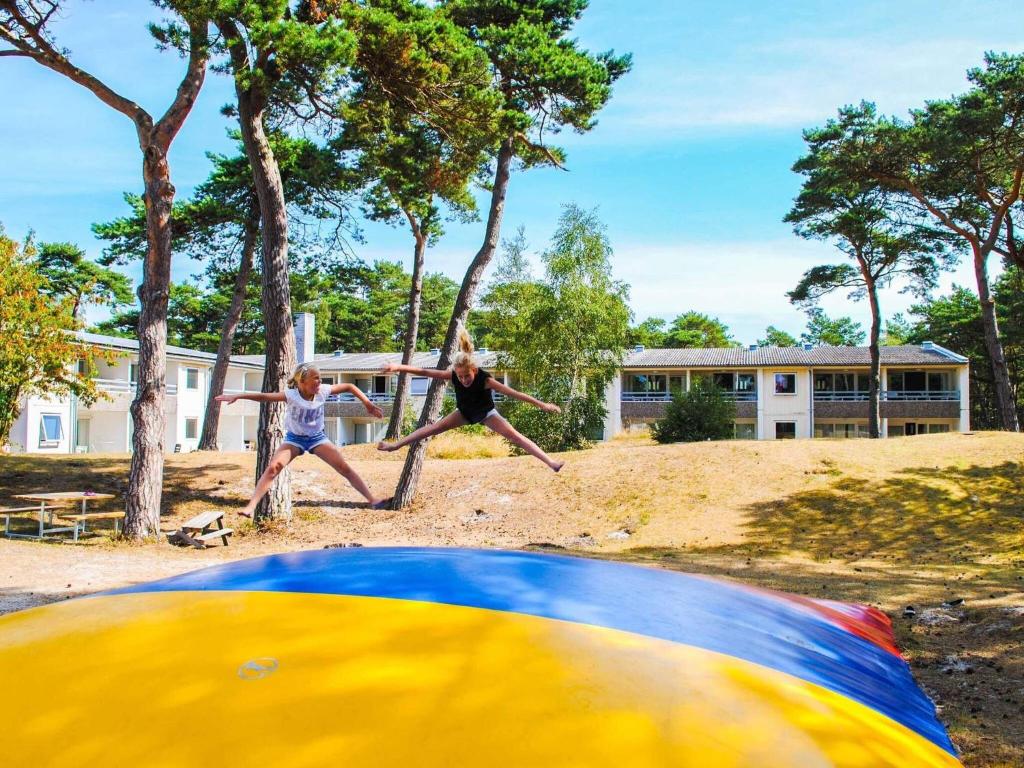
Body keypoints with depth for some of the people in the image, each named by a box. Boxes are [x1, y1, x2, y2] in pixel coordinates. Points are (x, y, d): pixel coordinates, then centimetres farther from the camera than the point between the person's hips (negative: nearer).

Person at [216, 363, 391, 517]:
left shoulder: (323, 391, -18)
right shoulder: (291, 395, -25)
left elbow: (349, 387, -7)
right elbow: (263, 396, -32)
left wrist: (367, 404, -10)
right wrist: (237, 396, -41)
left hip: (317, 437, 2)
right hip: (294, 438, -1)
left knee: (344, 467, -9)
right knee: (273, 468, -21)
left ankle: (372, 500, -6)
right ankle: (251, 507, -19)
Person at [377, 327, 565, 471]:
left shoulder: (485, 379, -38)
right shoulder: (452, 376, -28)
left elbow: (514, 393, -40)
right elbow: (425, 372, -27)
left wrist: (541, 404, -43)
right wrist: (399, 367, -34)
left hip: (486, 413, -4)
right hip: (464, 412, 4)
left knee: (513, 435, -21)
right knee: (435, 427, -4)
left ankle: (550, 462, -26)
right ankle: (395, 445, 7)